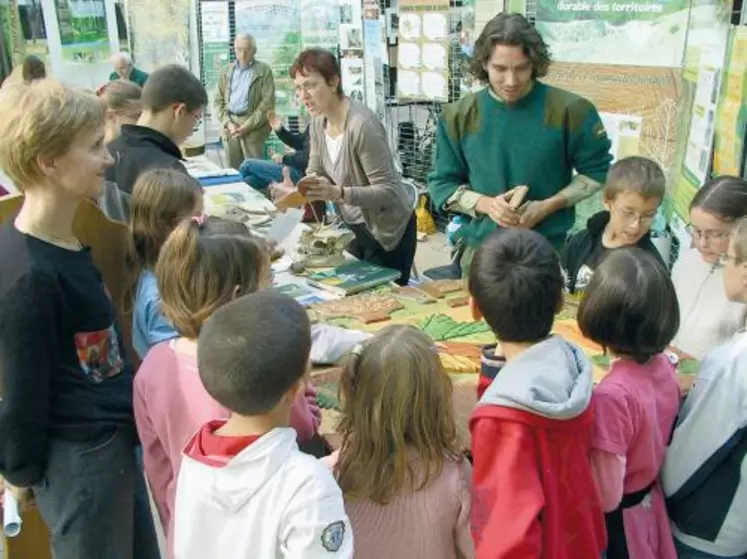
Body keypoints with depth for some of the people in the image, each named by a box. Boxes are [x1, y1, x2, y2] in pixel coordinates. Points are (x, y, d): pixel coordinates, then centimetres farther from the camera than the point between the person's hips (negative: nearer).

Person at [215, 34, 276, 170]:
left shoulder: (264, 71, 2)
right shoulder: (227, 72, 16)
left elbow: (268, 102, -6)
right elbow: (218, 100, 14)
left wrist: (247, 126, -12)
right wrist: (227, 123, -4)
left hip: (253, 128, -4)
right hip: (230, 127, 4)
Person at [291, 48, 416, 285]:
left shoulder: (362, 124, -27)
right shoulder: (318, 121, -3)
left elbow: (388, 192, -27)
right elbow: (315, 172, 6)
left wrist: (339, 193, -39)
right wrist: (297, 192, -15)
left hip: (387, 229, -7)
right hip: (355, 225, 7)